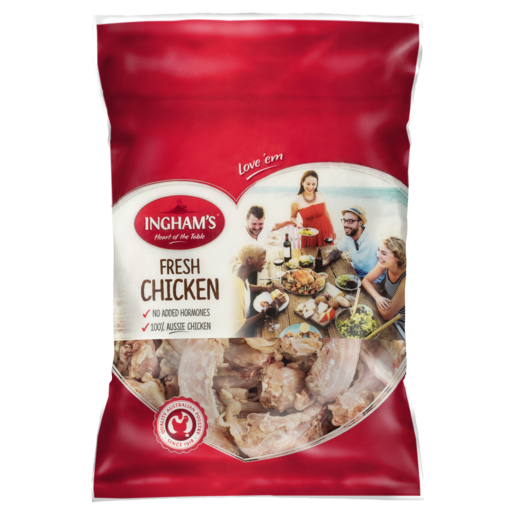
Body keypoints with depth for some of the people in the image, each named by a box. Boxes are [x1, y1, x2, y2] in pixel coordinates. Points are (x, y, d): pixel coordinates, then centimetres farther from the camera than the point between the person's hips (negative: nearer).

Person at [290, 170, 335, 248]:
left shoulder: (321, 195, -5)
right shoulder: (297, 201, -12)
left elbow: (326, 213, 8)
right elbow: (293, 217, 4)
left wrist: (332, 230, 16)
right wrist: (297, 224, -18)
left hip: (325, 232, 2)